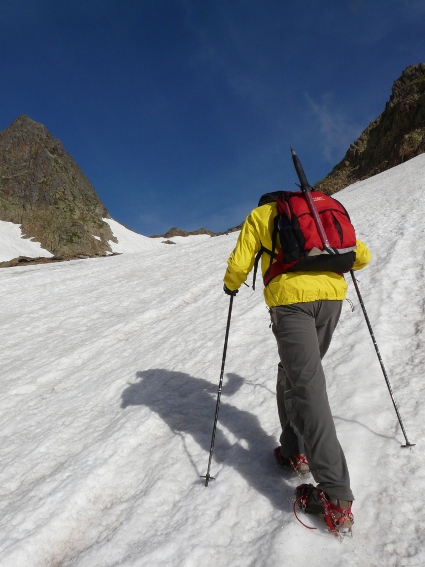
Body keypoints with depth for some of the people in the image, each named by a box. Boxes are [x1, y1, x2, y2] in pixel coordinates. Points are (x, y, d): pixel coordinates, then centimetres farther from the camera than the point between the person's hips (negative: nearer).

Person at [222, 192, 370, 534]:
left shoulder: (258, 216, 16)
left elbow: (239, 264, 6)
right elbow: (362, 256, 21)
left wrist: (231, 285, 26)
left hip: (291, 298, -5)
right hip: (332, 294, 5)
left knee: (307, 387, -8)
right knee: (294, 373, 22)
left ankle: (336, 498, -8)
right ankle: (295, 450, 28)